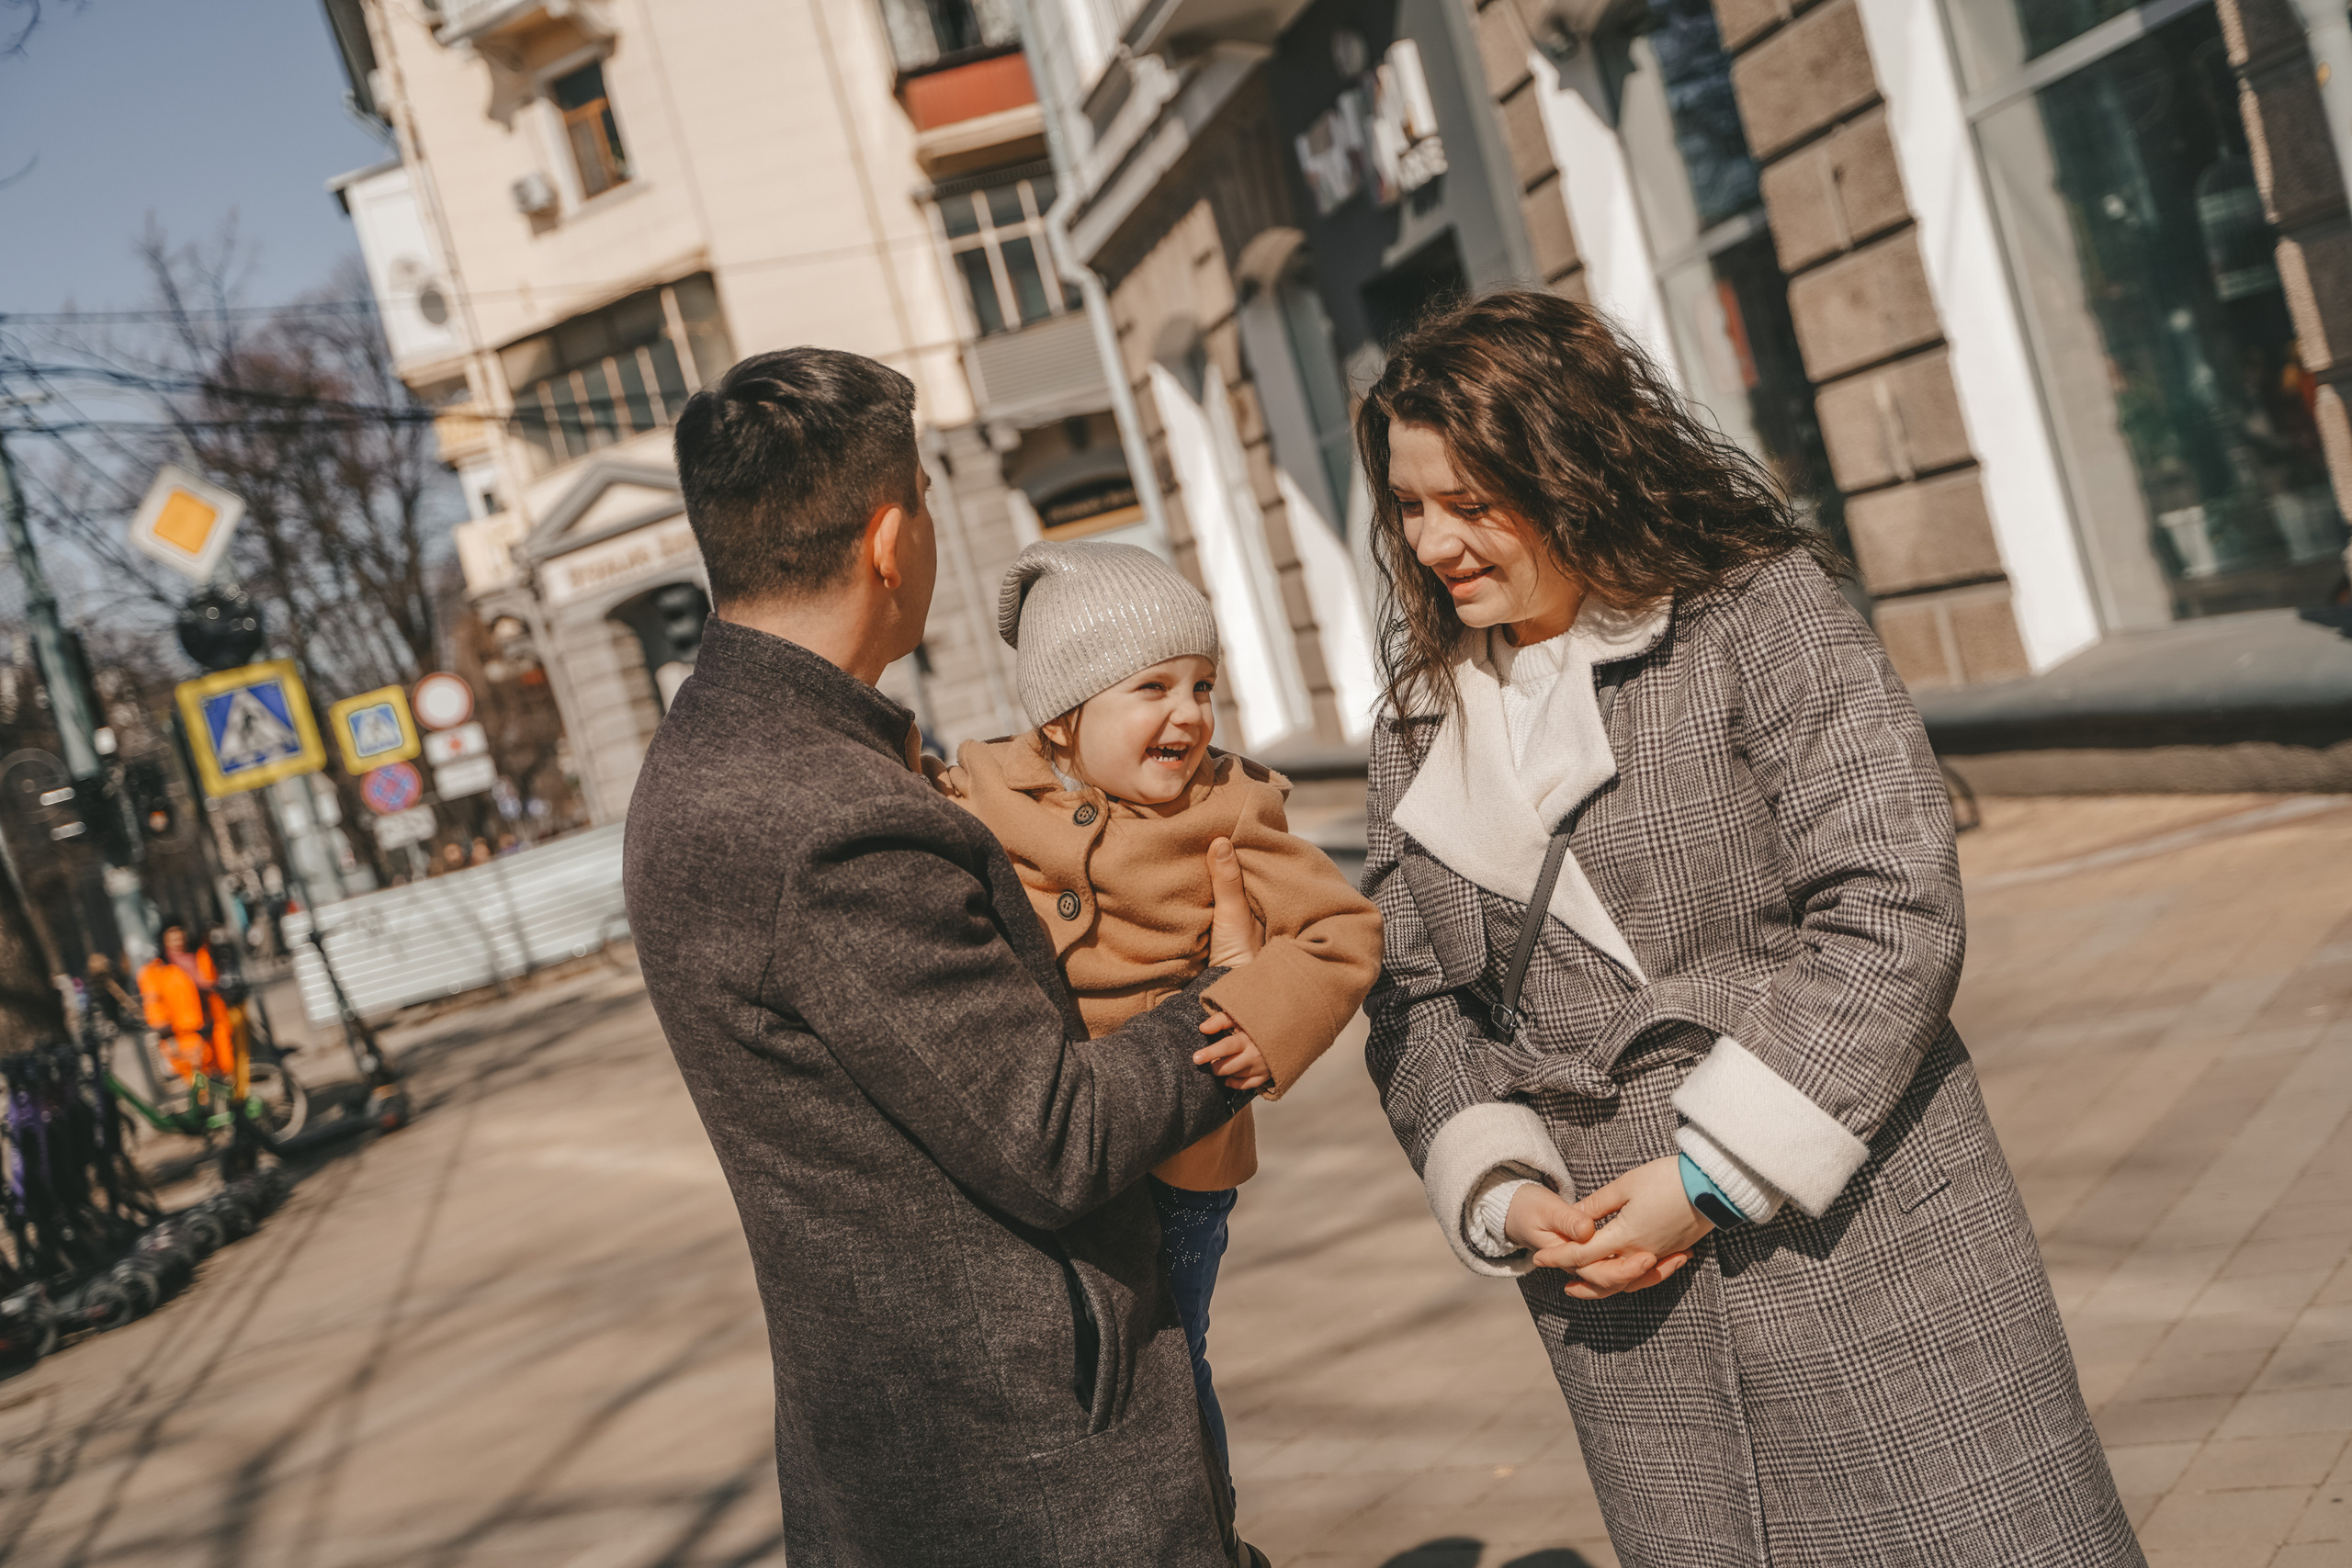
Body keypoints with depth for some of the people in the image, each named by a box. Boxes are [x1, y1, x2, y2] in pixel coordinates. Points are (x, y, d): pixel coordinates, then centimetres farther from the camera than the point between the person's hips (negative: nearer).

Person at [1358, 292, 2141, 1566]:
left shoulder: (1756, 612, -8)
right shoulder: (1422, 719, 9)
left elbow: (1893, 912, -15)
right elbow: (1413, 997, 11)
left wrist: (1715, 1177, -16)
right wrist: (1502, 1192, -6)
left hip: (1862, 1249, -4)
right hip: (1617, 1293, 5)